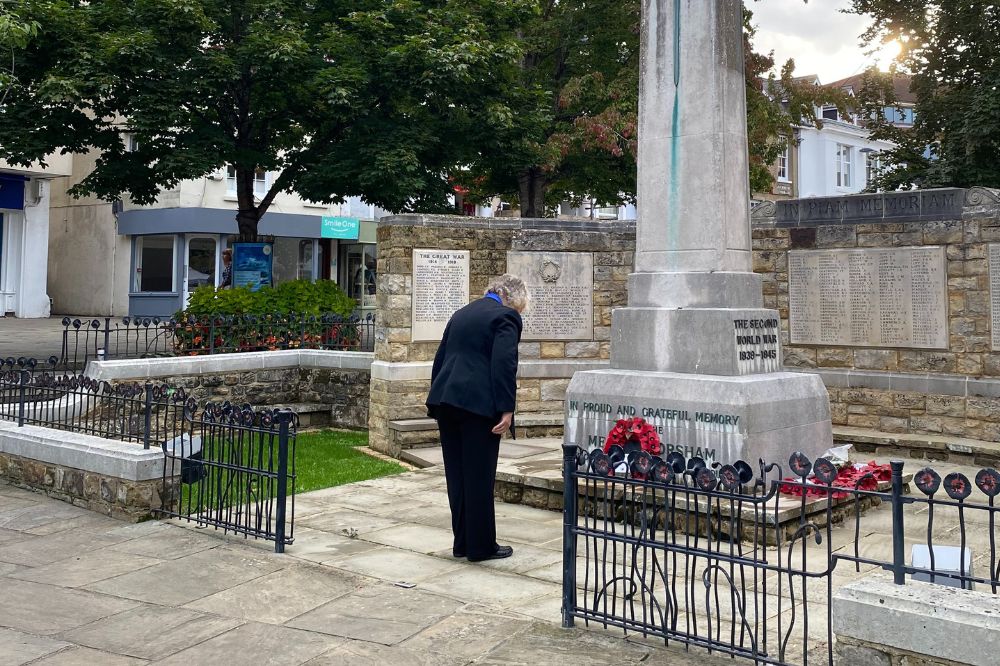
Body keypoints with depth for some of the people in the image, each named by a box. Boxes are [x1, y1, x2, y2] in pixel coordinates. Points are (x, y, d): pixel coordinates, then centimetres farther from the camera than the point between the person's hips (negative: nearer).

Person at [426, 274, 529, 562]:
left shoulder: (462, 313, 21)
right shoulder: (506, 316, -3)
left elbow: (440, 359, 21)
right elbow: (504, 364, -14)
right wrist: (506, 409, -15)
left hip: (445, 400, 7)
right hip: (477, 403, -7)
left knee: (457, 474, 12)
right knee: (479, 476, 0)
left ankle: (462, 542, 19)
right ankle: (481, 546, 8)